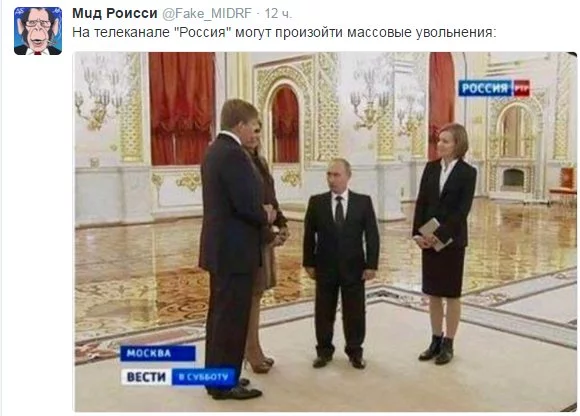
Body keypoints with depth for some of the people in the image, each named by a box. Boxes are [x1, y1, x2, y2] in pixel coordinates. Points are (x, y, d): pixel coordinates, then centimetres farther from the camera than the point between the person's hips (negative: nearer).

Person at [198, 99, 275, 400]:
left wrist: (260, 213, 11)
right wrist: (265, 217, -4)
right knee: (232, 316, -1)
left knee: (220, 313, 16)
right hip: (234, 250, -10)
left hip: (220, 247, 10)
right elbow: (246, 204, -24)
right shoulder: (233, 154, -19)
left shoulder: (214, 150, 13)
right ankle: (225, 384, 9)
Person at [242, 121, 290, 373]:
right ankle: (253, 352, 11)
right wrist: (269, 235, -17)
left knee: (255, 294, 13)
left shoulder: (260, 162, 13)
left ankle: (248, 349, 22)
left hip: (265, 234, 8)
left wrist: (281, 224, 1)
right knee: (251, 296, 0)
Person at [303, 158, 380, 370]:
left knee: (354, 312, 8)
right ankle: (324, 350, 24)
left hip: (354, 267, -1)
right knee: (323, 312, 9)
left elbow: (372, 235, -2)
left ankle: (355, 351, 24)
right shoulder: (316, 202, 1)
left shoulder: (363, 201, -1)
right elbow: (309, 235, 3)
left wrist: (371, 264, -7)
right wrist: (309, 263, -1)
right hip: (325, 267, 1)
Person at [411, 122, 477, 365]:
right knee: (433, 293, 10)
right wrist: (418, 233, -6)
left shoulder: (468, 172, -7)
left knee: (451, 294, 6)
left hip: (452, 240, -4)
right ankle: (436, 341, 22)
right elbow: (421, 202, 4)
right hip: (428, 239, 5)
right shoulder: (431, 168, 6)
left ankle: (448, 344, 17)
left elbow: (462, 210, -13)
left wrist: (441, 234, -19)